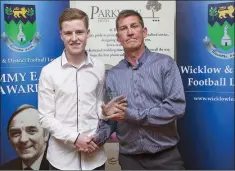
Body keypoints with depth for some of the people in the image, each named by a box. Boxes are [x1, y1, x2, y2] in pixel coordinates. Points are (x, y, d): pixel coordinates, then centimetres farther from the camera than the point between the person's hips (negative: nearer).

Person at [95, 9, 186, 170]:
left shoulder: (165, 63, -5)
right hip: (129, 158, 3)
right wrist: (99, 136, -12)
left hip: (165, 156, -2)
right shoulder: (113, 75, 4)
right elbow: (111, 117, 7)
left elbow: (177, 106, -15)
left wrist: (131, 115, -17)